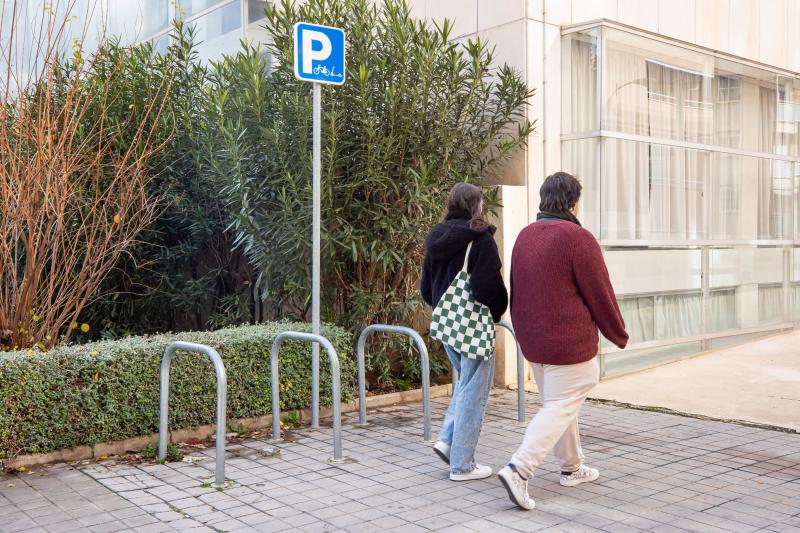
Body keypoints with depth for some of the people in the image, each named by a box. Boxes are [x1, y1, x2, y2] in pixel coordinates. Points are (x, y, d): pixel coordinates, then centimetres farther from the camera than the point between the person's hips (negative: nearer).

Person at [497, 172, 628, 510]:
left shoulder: (525, 236, 7)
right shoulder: (578, 238, -16)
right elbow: (600, 294, -11)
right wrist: (619, 335, 3)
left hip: (533, 341, 8)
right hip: (570, 342, -8)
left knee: (556, 403, 19)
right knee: (560, 408, -2)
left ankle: (572, 468, 31)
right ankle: (519, 469, -13)